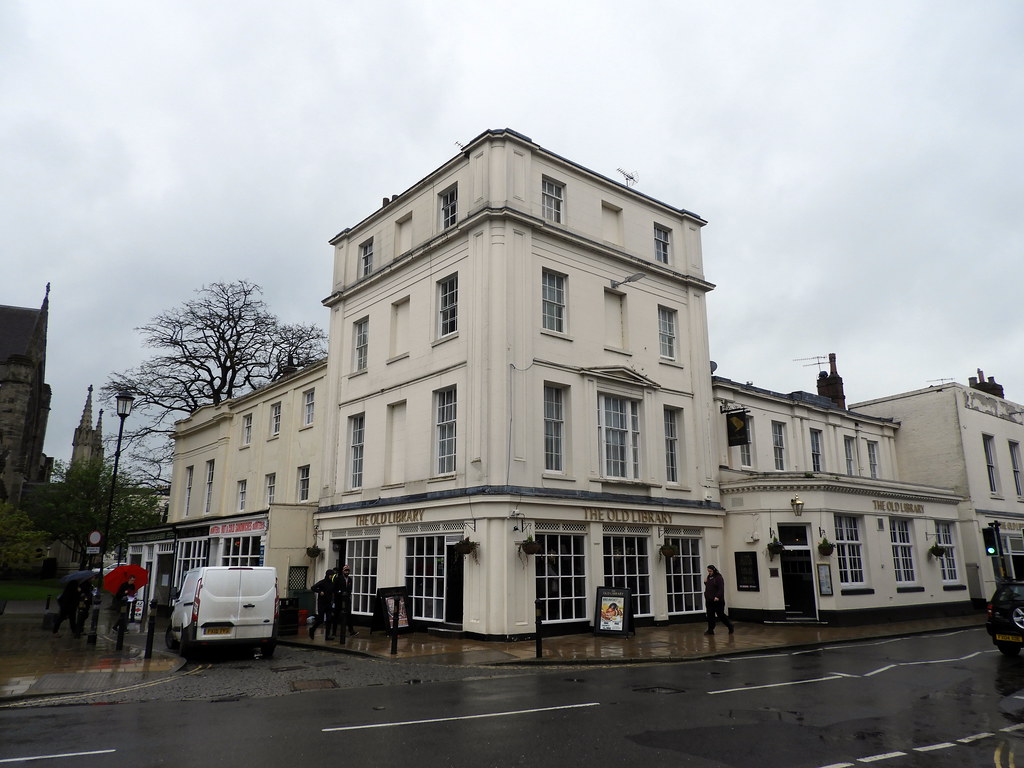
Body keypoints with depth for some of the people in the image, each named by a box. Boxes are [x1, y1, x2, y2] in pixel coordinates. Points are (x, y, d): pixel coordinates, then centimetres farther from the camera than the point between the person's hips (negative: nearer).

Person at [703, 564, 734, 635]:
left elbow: (721, 589, -19)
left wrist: (718, 596, -29)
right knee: (710, 615, 6)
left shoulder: (718, 578, -11)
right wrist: (705, 583, 6)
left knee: (720, 615, 2)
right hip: (709, 600, 7)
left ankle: (730, 626, 22)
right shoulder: (709, 577, 14)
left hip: (717, 601, -7)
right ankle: (710, 630, 10)